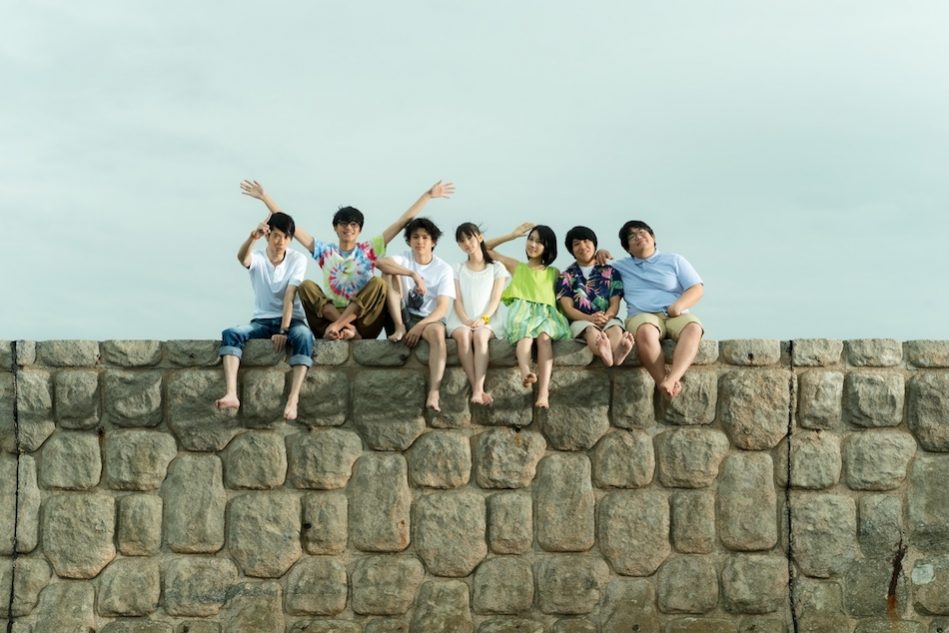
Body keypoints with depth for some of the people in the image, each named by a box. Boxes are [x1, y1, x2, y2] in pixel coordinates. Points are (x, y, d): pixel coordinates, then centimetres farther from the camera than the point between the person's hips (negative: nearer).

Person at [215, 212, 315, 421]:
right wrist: (252, 238, -50)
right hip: (262, 321, 2)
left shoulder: (298, 259, -3)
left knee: (304, 335, -37)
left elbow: (290, 297, -14)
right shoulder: (257, 259, -1)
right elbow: (241, 258, -28)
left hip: (291, 320, -2)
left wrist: (283, 331, -24)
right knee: (230, 333, -27)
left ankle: (293, 400, -45)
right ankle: (231, 395, -43)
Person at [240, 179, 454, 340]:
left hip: (363, 323, -1)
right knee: (306, 285, -19)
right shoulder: (325, 251, 12)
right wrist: (264, 197, 4)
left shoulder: (369, 249, 10)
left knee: (378, 282, -23)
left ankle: (336, 327, -32)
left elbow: (403, 221, 6)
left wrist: (428, 195, 1)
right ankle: (346, 328, -33)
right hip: (331, 315, 1)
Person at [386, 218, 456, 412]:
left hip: (429, 319, -1)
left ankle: (433, 395, -50)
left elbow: (443, 308, -11)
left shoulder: (444, 269, 0)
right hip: (404, 316, 1)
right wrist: (413, 274, -34)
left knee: (437, 331, -40)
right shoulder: (404, 260, 3)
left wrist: (420, 326, -27)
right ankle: (399, 329, -19)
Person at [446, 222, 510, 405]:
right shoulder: (458, 269, 16)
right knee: (463, 335, -35)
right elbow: (457, 300, 5)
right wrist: (465, 320, -14)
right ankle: (477, 389, -40)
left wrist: (483, 319, -17)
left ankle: (478, 390, -47)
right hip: (460, 319, 1)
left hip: (487, 319, -1)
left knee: (480, 335, -37)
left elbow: (495, 299, 1)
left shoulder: (496, 267, 12)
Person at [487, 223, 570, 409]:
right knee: (526, 335, -39)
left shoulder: (554, 273, 26)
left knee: (544, 335, -39)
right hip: (522, 312, 0)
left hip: (545, 313, 0)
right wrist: (513, 235, 24)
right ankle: (525, 372, -70)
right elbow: (486, 248, 28)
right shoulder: (516, 267, 28)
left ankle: (543, 392, -56)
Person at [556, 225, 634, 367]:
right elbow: (567, 308, 1)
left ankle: (617, 352, -72)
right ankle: (605, 354, -75)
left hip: (607, 319, 2)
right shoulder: (566, 276, 13)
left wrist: (605, 317, -18)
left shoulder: (610, 272, 16)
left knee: (616, 328, -35)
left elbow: (615, 304, 7)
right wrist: (590, 318, -19)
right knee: (591, 330, -38)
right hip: (580, 320, -2)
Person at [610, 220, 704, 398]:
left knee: (693, 328, -36)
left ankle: (672, 379, -53)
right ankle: (663, 381, -41)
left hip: (676, 316, 0)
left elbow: (697, 289, 10)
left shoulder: (674, 260, 19)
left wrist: (679, 305, -11)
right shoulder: (621, 267, 23)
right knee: (646, 331, -39)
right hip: (643, 316, 0)